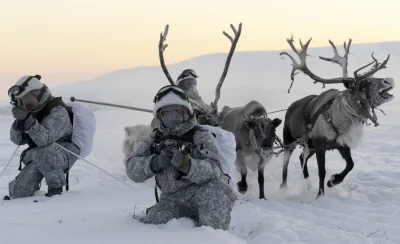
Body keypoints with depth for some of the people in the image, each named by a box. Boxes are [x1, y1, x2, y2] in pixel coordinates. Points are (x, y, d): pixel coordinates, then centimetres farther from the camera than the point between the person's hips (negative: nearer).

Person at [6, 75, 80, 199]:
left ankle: (56, 185, -17)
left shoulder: (58, 111, -19)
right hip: (36, 157, 7)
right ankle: (33, 184, 31)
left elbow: (45, 139, -33)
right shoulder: (32, 111, 4)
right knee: (18, 193, -5)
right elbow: (17, 140, 3)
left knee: (42, 154, -42)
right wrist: (19, 121, -15)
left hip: (64, 154, -7)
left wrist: (28, 120, -41)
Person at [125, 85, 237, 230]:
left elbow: (214, 171, -19)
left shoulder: (201, 137, -2)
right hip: (173, 201, 2)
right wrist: (156, 162, -25)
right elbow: (132, 168, -5)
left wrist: (187, 165, -39)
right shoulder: (154, 141, 10)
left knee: (215, 190, -35)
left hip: (204, 199, -2)